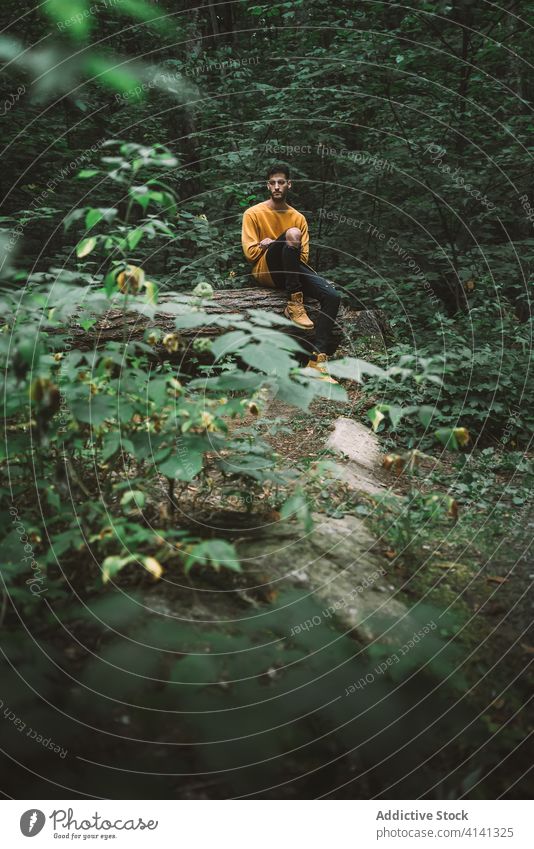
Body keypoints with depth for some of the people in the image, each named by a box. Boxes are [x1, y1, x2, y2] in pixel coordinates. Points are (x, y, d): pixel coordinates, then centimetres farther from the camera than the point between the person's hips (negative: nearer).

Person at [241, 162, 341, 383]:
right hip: (266, 270, -4)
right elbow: (250, 252, -3)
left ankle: (318, 360, -27)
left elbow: (303, 256, 9)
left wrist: (271, 242, -7)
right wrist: (277, 244, -6)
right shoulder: (254, 213, 5)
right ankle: (294, 304, -29)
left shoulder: (298, 217, 16)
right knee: (292, 234, -34)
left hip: (292, 271, 4)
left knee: (332, 295, -23)